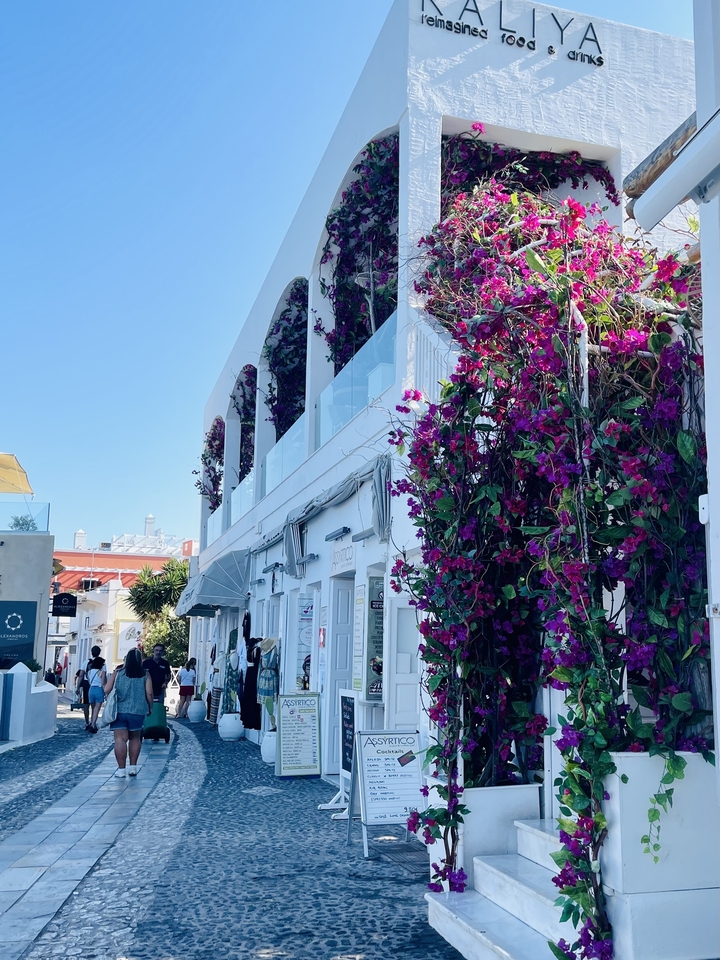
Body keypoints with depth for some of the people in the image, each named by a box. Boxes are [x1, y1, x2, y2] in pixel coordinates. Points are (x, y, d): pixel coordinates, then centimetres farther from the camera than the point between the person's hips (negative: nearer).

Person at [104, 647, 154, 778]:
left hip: (119, 711, -1)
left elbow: (106, 690, -3)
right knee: (135, 738, 16)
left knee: (120, 739, 1)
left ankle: (121, 769, -2)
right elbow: (149, 694, -5)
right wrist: (150, 708, 11)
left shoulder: (118, 672, -2)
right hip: (138, 711, 1)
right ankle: (133, 767, 16)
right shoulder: (145, 675, -1)